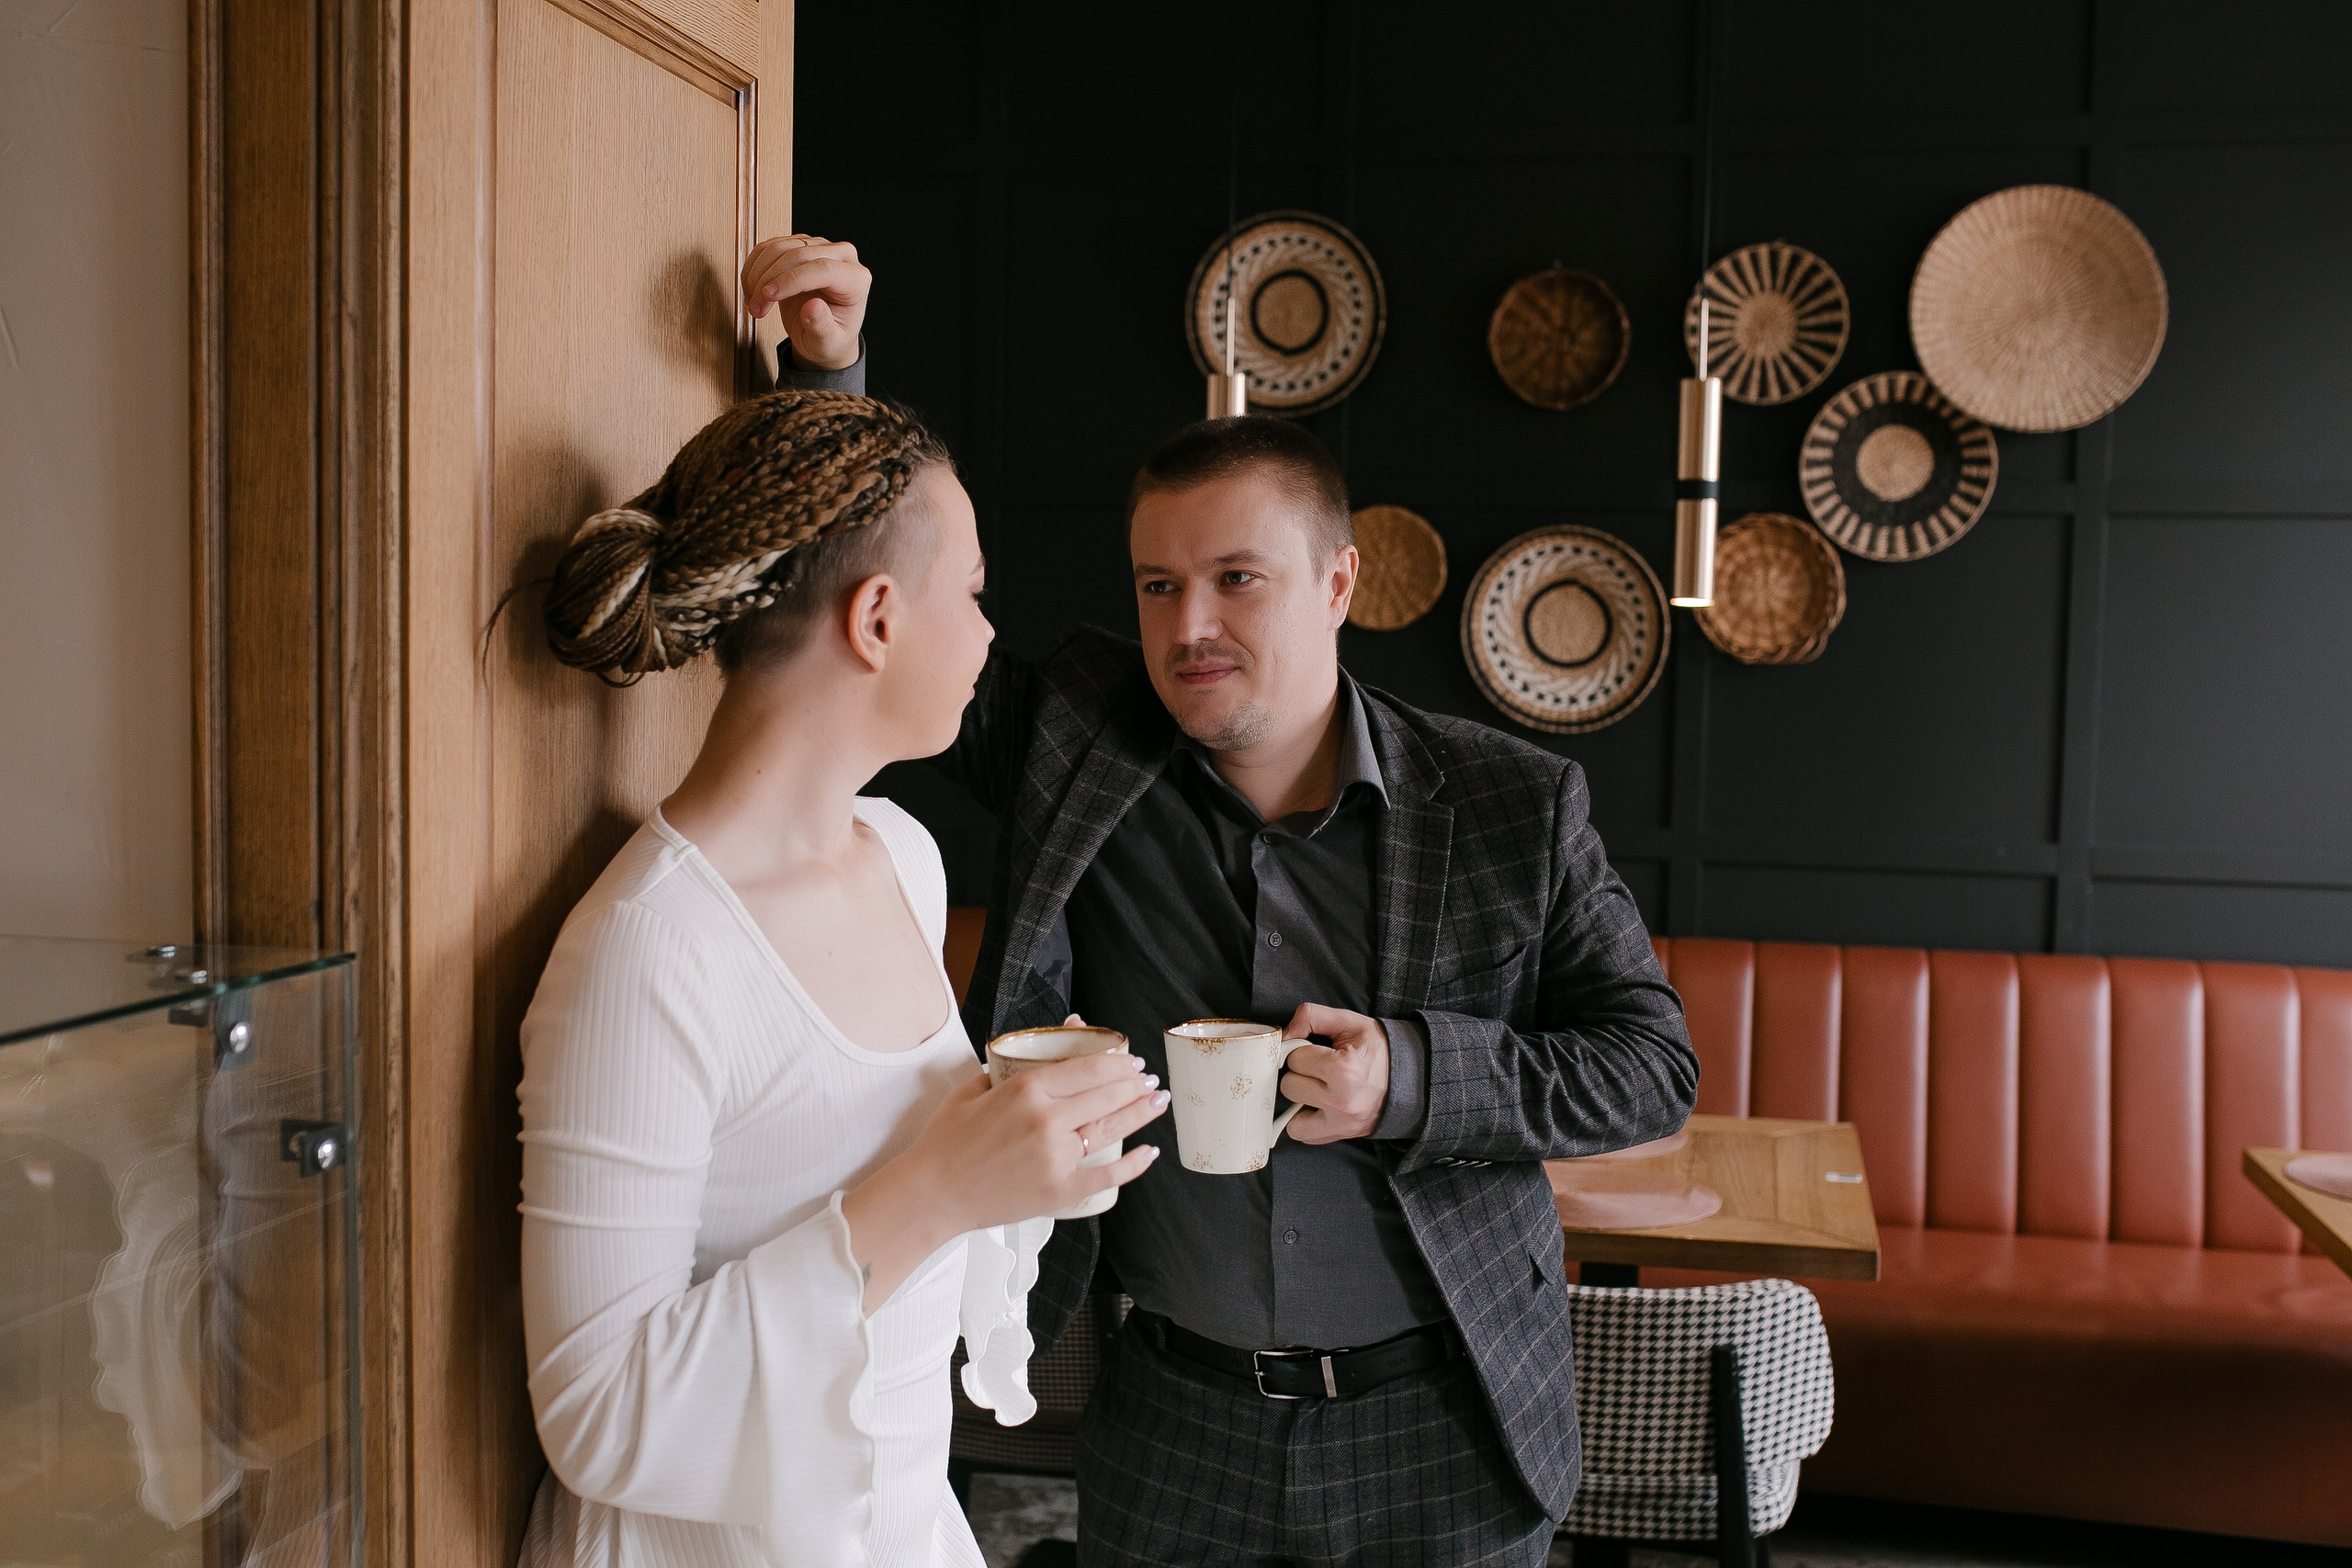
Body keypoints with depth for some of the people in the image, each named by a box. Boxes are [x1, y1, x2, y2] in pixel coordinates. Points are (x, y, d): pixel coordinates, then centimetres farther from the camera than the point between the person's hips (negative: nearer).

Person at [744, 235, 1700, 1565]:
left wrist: (1417, 1080, -21)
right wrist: (831, 369, -17)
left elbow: (1655, 1063, -5)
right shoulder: (1075, 742, -7)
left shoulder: (1516, 807, -10)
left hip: (1446, 1422, 0)